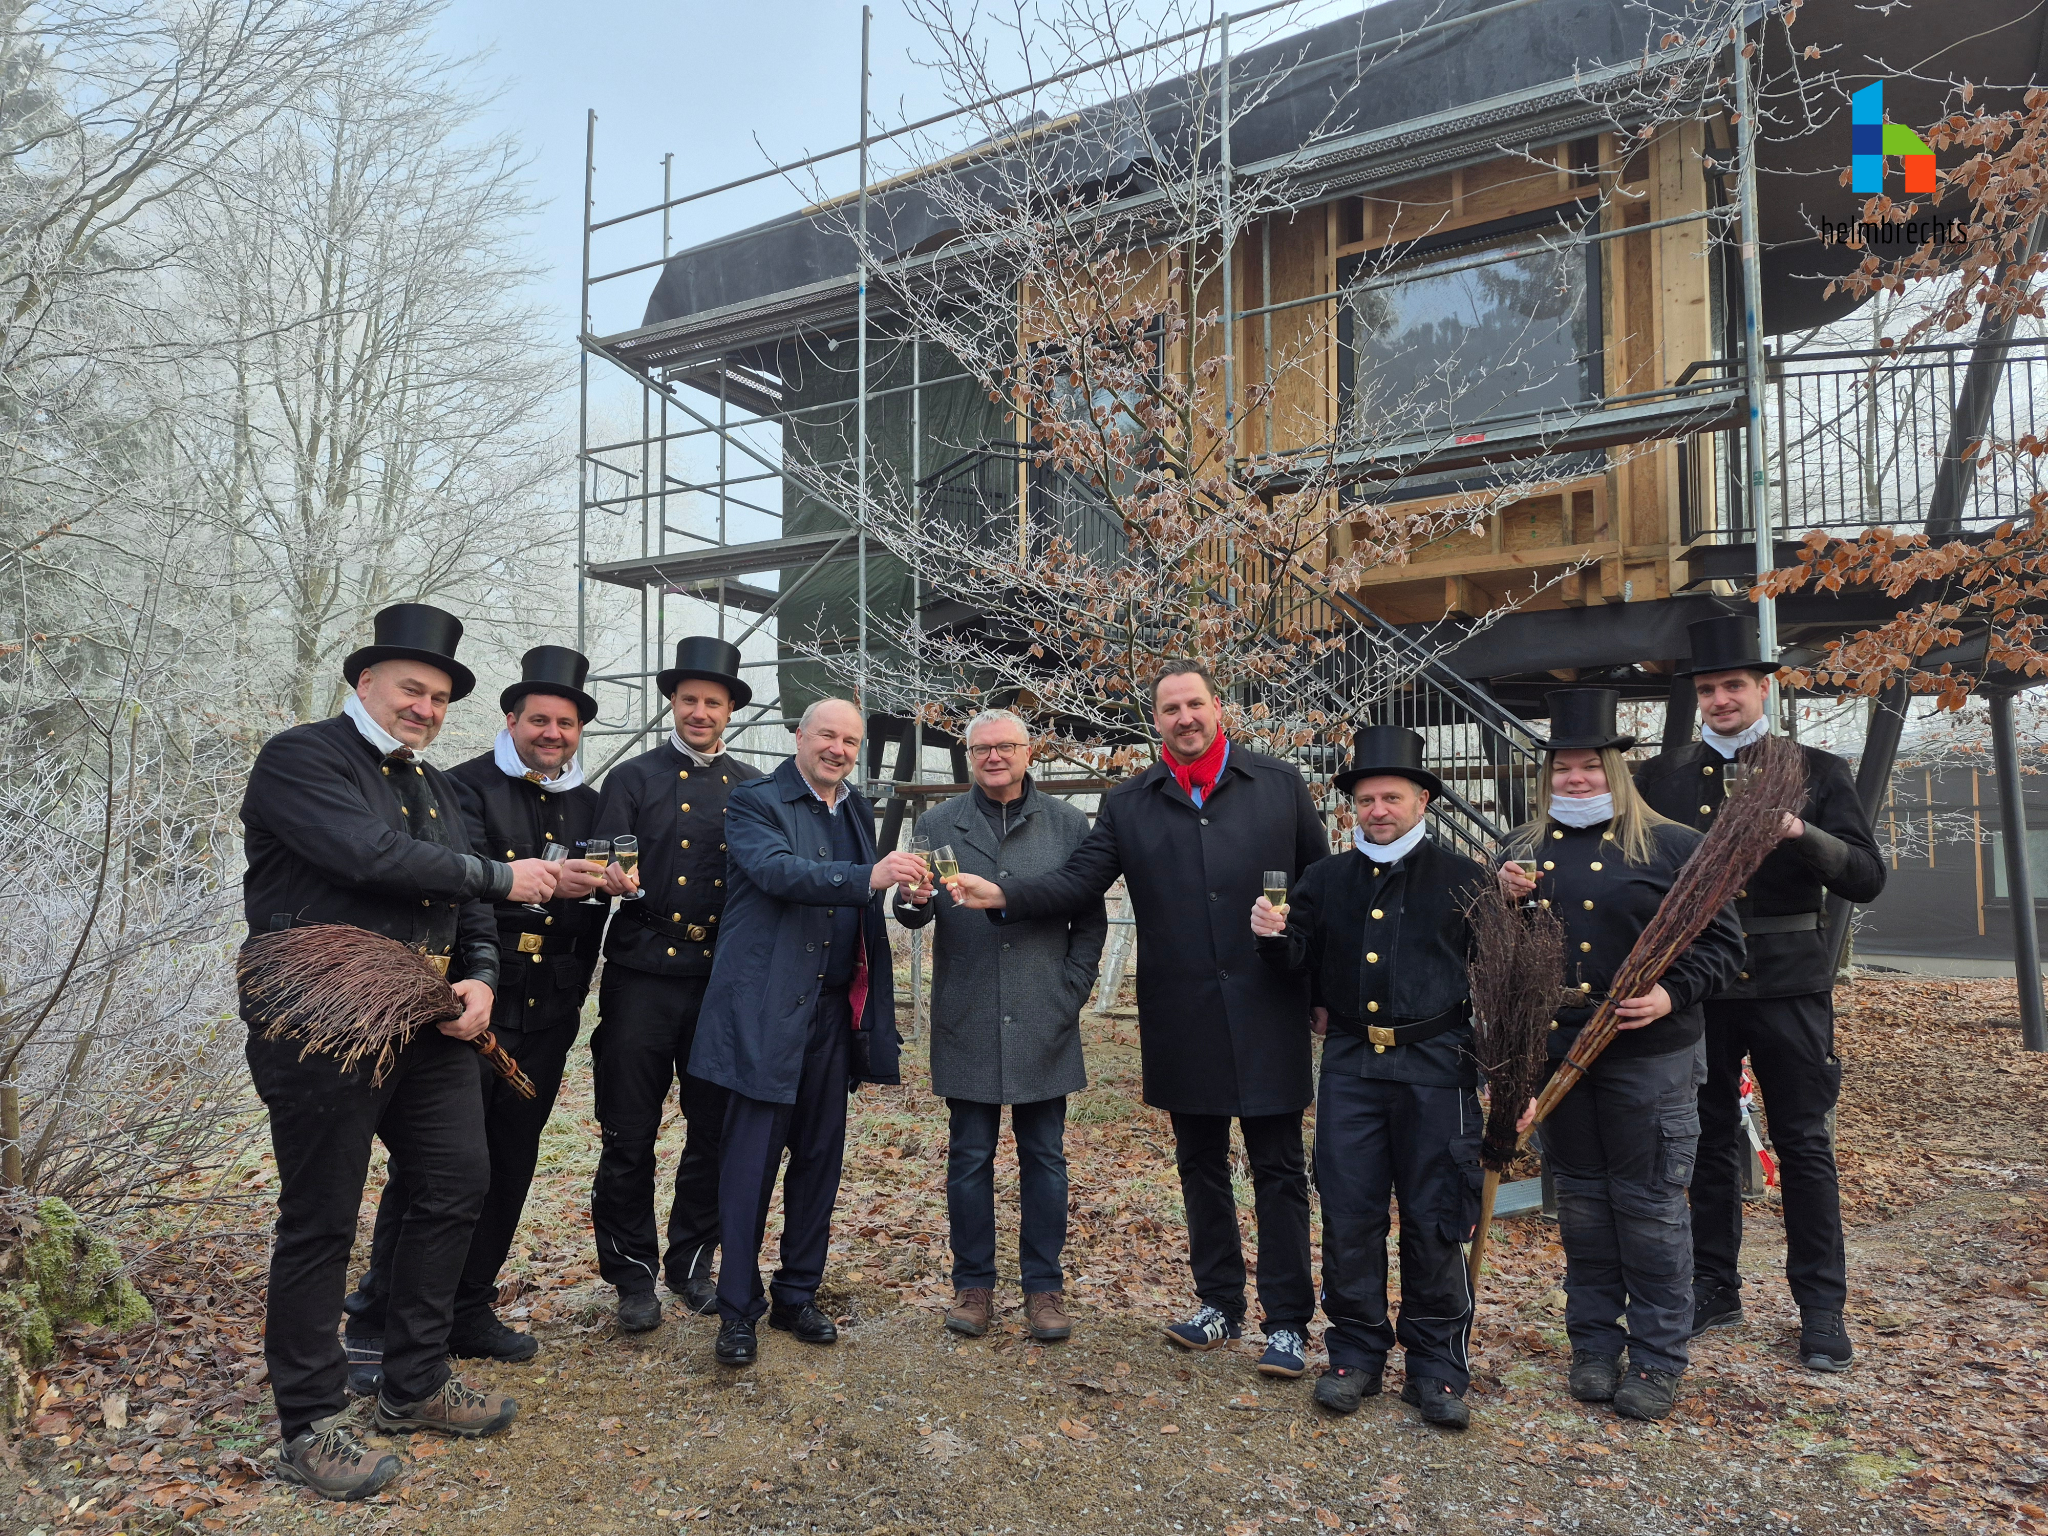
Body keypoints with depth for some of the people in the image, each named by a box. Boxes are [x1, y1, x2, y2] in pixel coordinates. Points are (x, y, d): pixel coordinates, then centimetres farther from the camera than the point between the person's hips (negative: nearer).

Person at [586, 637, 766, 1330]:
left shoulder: (753, 787, 11)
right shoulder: (632, 778, 7)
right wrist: (618, 879, -25)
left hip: (724, 980, 2)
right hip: (643, 978, -1)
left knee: (715, 1132, 9)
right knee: (629, 1137, 4)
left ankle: (692, 1263, 27)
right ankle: (633, 1275, 21)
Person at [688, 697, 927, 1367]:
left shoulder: (858, 811, 15)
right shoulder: (755, 801, -4)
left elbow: (866, 902, 13)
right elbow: (779, 870, -24)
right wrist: (868, 877, -35)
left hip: (834, 1010, 6)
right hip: (768, 1010, -6)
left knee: (820, 1157, 13)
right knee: (752, 1160, 0)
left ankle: (798, 1296, 28)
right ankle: (737, 1312, 15)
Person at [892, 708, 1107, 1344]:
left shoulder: (1067, 824, 5)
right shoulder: (938, 824, 5)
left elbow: (1090, 920, 5)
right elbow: (917, 915, -2)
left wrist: (1071, 992, -3)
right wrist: (912, 900, -25)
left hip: (1043, 1023, 0)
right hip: (966, 1023, 0)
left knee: (1044, 1158, 9)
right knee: (969, 1159, 9)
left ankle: (1044, 1285, 23)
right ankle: (973, 1283, 24)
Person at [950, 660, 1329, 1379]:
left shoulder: (1279, 785, 3)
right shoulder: (1129, 804, 6)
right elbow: (1079, 881, -1)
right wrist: (1004, 896, -16)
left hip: (1268, 1014, -2)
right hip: (1182, 1021, 2)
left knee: (1278, 1169, 5)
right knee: (1200, 1165, 15)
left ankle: (1286, 1322, 18)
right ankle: (1219, 1304, 31)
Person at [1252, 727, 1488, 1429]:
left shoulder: (1464, 878, 2)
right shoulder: (1325, 880, 9)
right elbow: (1300, 967, 11)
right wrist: (1275, 937, -11)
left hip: (1435, 1067, -2)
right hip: (1350, 1064, 2)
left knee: (1434, 1224, 5)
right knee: (1348, 1217, 6)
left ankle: (1437, 1368, 21)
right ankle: (1355, 1355, 22)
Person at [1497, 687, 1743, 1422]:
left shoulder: (1673, 846, -2)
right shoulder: (1525, 849, 9)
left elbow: (1722, 942, -3)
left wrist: (1673, 994, -18)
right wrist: (1505, 903, -7)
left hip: (1646, 1058, -4)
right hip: (1556, 1056, 4)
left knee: (1649, 1205, 4)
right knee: (1581, 1202, 13)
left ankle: (1658, 1358, 20)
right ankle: (1594, 1344, 27)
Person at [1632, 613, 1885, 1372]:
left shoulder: (1818, 771, 1)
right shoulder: (1661, 777, 4)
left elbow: (1867, 877, -6)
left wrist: (1803, 834, -23)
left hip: (1788, 986, -1)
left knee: (1805, 1145, 6)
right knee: (1711, 1142, 12)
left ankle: (1821, 1305, 20)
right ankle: (1714, 1289, 25)